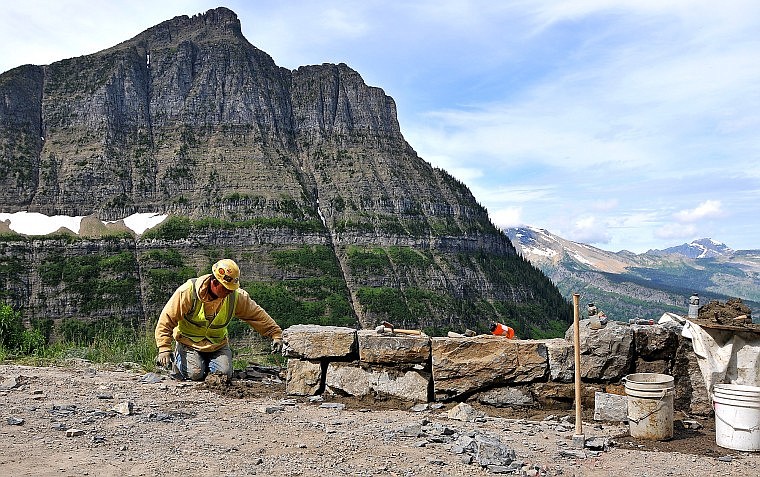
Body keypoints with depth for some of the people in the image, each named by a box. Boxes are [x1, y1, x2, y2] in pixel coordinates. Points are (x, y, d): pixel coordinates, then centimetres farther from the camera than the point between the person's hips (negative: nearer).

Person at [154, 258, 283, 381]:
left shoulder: (236, 296, -13)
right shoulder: (188, 292, -22)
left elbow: (258, 315, -3)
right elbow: (166, 320, -16)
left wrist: (276, 334, -9)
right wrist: (164, 350, -23)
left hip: (218, 345, 3)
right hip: (189, 343, -3)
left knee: (224, 373, -17)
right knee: (195, 374, -21)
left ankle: (206, 363, 17)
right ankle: (178, 359, 13)